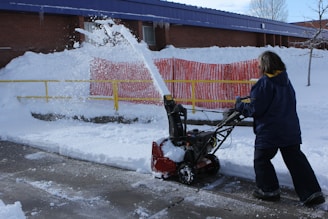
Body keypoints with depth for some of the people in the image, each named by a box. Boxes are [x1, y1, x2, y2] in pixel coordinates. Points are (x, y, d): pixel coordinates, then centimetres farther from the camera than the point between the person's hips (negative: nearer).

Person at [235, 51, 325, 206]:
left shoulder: (264, 83, -15)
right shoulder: (286, 81, 12)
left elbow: (254, 109, -17)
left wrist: (239, 105, 2)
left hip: (269, 131, -7)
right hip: (291, 130, 8)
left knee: (261, 159, 12)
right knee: (296, 160, 11)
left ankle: (269, 190, 20)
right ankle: (312, 193, 11)